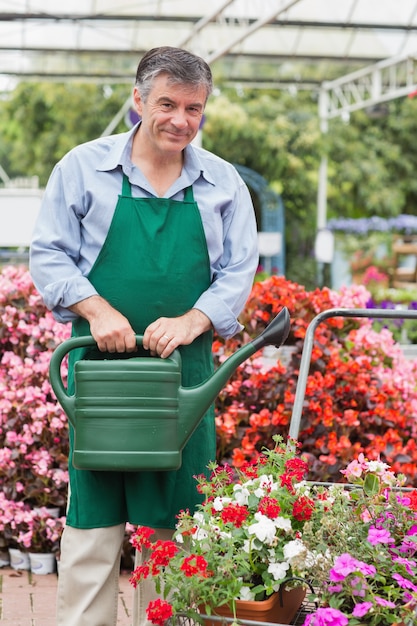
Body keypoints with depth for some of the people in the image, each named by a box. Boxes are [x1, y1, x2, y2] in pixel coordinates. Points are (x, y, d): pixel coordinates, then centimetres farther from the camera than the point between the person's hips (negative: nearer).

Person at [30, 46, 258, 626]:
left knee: (171, 519, 6)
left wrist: (191, 320, -12)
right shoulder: (84, 166, 3)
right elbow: (48, 255, 3)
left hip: (186, 372, 2)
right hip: (101, 365, -2)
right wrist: (97, 310, -13)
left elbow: (238, 272, 6)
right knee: (92, 516, 0)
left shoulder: (223, 182, 8)